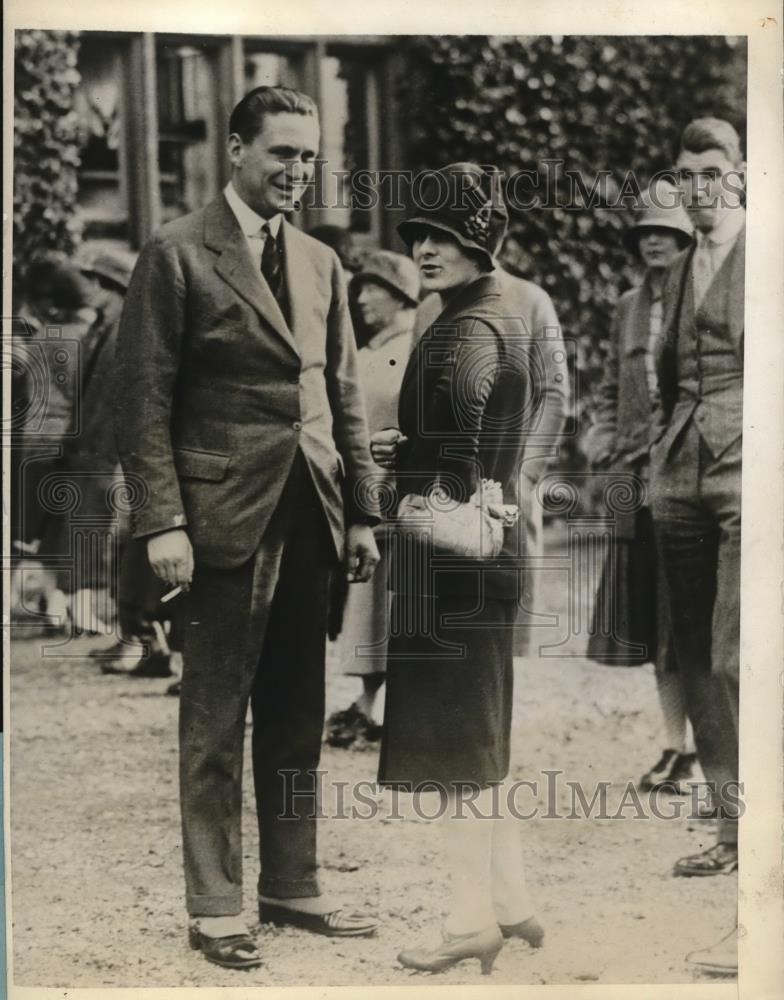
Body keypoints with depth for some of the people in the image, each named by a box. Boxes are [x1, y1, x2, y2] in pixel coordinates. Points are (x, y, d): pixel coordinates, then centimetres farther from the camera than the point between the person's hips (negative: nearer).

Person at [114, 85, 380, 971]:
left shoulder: (320, 264, 15)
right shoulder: (178, 254, -3)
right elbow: (144, 397, -7)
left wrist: (362, 512, 11)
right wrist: (162, 521, -14)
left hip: (310, 517, 6)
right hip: (226, 516, -6)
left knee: (297, 718, 12)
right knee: (215, 723, 1)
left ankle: (292, 888, 22)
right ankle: (214, 907, 9)